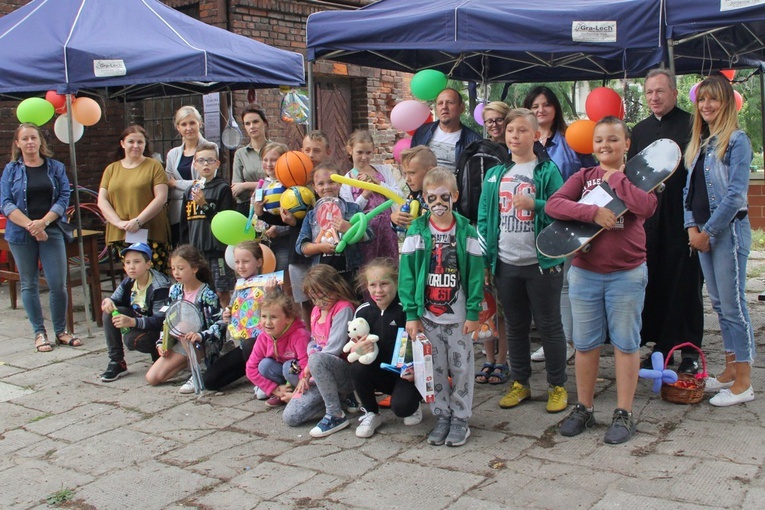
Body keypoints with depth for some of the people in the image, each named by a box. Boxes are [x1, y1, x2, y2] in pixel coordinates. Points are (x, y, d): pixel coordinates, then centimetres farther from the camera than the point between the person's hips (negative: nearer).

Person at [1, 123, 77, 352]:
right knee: (29, 284, 7)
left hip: (52, 231, 0)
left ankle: (61, 331, 12)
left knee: (58, 284, -4)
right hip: (21, 235, 0)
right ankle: (39, 333, 17)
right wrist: (30, 225, -16)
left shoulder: (56, 167, 6)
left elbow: (64, 198, -1)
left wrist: (43, 222, -14)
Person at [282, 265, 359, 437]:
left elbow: (334, 349, -19)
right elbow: (313, 344, 14)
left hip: (345, 370, -8)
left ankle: (336, 416, -26)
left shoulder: (344, 308, -13)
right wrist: (305, 373, -3)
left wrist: (309, 368, -9)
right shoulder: (317, 310, 14)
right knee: (290, 417, -7)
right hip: (319, 374, 8)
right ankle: (341, 395, 10)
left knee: (317, 359, -40)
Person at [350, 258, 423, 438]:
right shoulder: (362, 312, -4)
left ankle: (413, 405, 12)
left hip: (406, 374, -4)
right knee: (357, 369, -26)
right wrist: (357, 349, -24)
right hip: (378, 373, 4)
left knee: (401, 406, -29)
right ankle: (371, 414, 0)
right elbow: (353, 347, 0)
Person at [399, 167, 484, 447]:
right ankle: (442, 417, 24)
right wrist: (411, 314, -6)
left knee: (461, 368, 7)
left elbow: (476, 273, -3)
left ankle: (460, 419, 20)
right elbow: (407, 272, -2)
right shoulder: (417, 232, -2)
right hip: (427, 314, 1)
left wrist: (473, 312, -7)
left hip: (458, 315, -1)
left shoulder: (466, 232, -3)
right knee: (436, 369, 10)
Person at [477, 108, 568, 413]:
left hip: (542, 263, -4)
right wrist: (485, 260, 5)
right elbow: (484, 219, 10)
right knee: (515, 326, 14)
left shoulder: (547, 171, -4)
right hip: (506, 263, 4)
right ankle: (520, 382, 28)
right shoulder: (495, 175, 9)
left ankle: (558, 385, 19)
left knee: (549, 325, 5)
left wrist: (535, 204, -24)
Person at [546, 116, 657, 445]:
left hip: (627, 273, -2)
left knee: (625, 343, 5)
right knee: (585, 343, 9)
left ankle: (624, 414, 16)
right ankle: (584, 409, 23)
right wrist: (593, 212, -21)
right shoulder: (583, 177, 6)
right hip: (584, 272, 2)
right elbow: (553, 205, -11)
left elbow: (647, 207, -19)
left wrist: (616, 178, -11)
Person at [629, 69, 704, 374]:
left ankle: (690, 352, 12)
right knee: (654, 284, 8)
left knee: (686, 284, 2)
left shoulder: (691, 126, -4)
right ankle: (661, 346, 20)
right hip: (648, 220, 5)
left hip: (682, 220, -5)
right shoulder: (640, 130, 13)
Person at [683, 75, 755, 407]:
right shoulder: (698, 142, 13)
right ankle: (730, 370, 24)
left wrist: (709, 231, -14)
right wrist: (692, 227, 1)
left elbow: (736, 193, -16)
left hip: (728, 230, -8)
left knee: (733, 304, -4)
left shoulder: (736, 141, -10)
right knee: (718, 303, 13)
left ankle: (743, 383, 4)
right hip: (703, 231, 8)